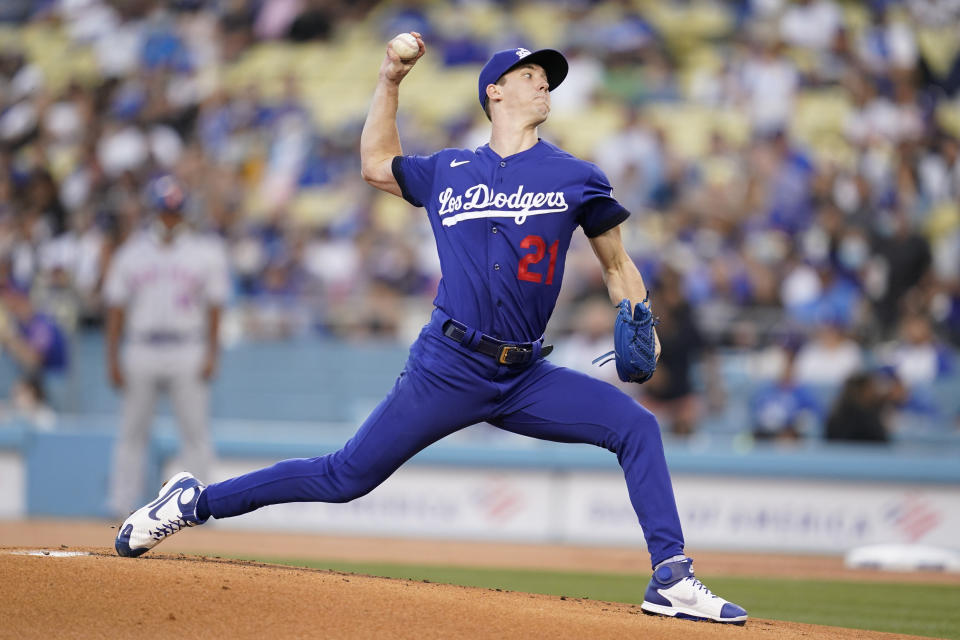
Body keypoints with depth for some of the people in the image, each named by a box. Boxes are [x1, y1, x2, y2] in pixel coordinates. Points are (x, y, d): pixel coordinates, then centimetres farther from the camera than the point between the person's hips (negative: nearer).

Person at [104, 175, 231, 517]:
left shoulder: (205, 251, 5)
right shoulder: (132, 252, 8)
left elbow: (214, 307, 4)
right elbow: (116, 306, 9)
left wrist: (211, 354, -5)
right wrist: (112, 357, 2)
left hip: (188, 352, -1)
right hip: (141, 348, 1)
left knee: (195, 431, -4)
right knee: (132, 432, 3)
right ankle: (121, 505, 6)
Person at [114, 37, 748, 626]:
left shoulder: (576, 177, 8)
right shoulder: (447, 172, 11)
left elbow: (618, 265, 13)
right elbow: (377, 164, 28)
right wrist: (390, 79, 20)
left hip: (525, 378, 1)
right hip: (447, 370, -1)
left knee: (637, 425, -16)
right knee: (345, 477, -2)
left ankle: (672, 580, -13)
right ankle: (194, 501, 12)